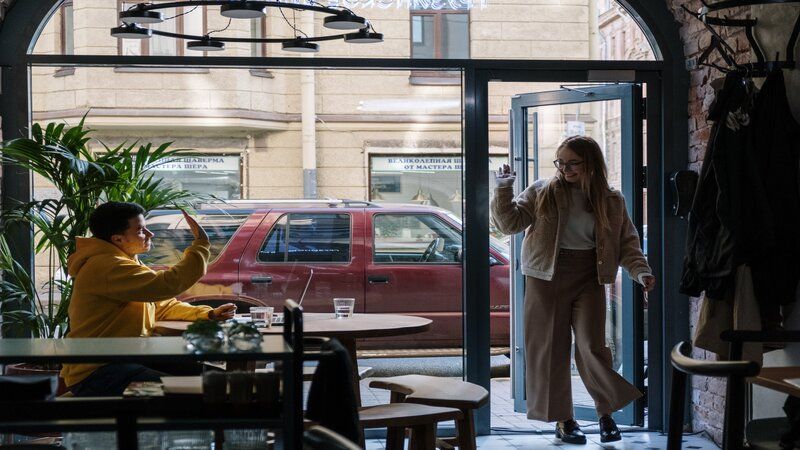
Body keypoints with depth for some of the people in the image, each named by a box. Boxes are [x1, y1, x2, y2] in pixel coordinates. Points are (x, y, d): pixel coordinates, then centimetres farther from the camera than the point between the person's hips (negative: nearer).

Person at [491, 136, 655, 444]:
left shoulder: (611, 202, 4)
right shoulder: (542, 193, 1)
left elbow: (626, 242, 7)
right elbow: (509, 222, 0)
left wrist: (640, 270, -9)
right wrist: (504, 190, -14)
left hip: (588, 282, 0)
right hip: (547, 280, 0)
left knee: (591, 347, -10)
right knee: (551, 349, 3)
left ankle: (606, 413, 10)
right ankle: (562, 419, 15)